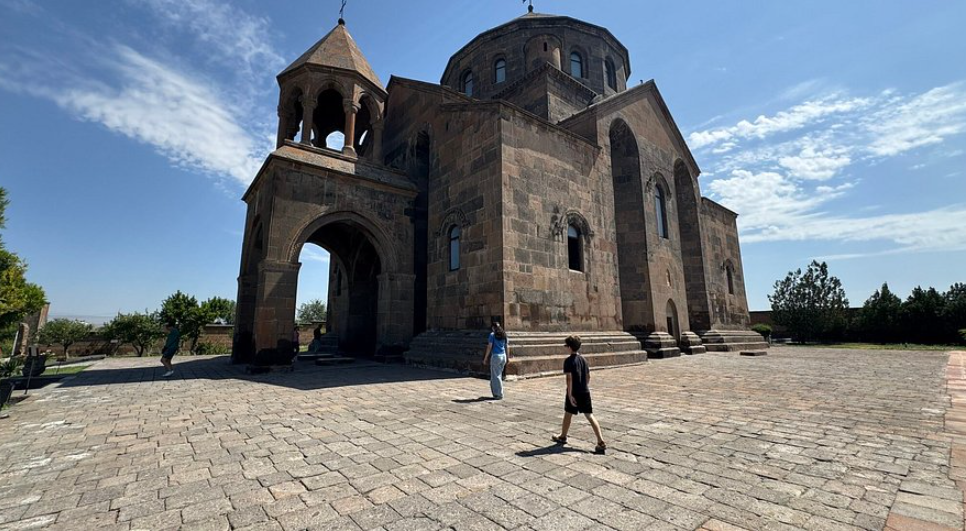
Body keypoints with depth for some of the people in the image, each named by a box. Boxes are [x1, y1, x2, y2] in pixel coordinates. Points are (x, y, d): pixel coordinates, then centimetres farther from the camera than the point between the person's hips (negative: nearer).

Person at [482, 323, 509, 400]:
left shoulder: (492, 335, -5)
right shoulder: (504, 335, 11)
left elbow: (489, 347, -10)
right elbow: (507, 347, 12)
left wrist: (485, 358, -5)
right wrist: (508, 357, 20)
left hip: (496, 356, -6)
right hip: (503, 356, 6)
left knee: (496, 376, 3)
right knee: (499, 375, 18)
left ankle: (499, 395, 6)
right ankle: (496, 393, 26)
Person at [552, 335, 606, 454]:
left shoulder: (568, 360, -14)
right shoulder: (583, 359, 7)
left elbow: (569, 378, -19)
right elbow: (588, 376, 12)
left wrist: (570, 394, -18)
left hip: (574, 393, -5)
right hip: (585, 392, 6)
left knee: (568, 414, 13)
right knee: (590, 416, 5)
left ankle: (563, 437, 31)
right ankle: (601, 442, -4)